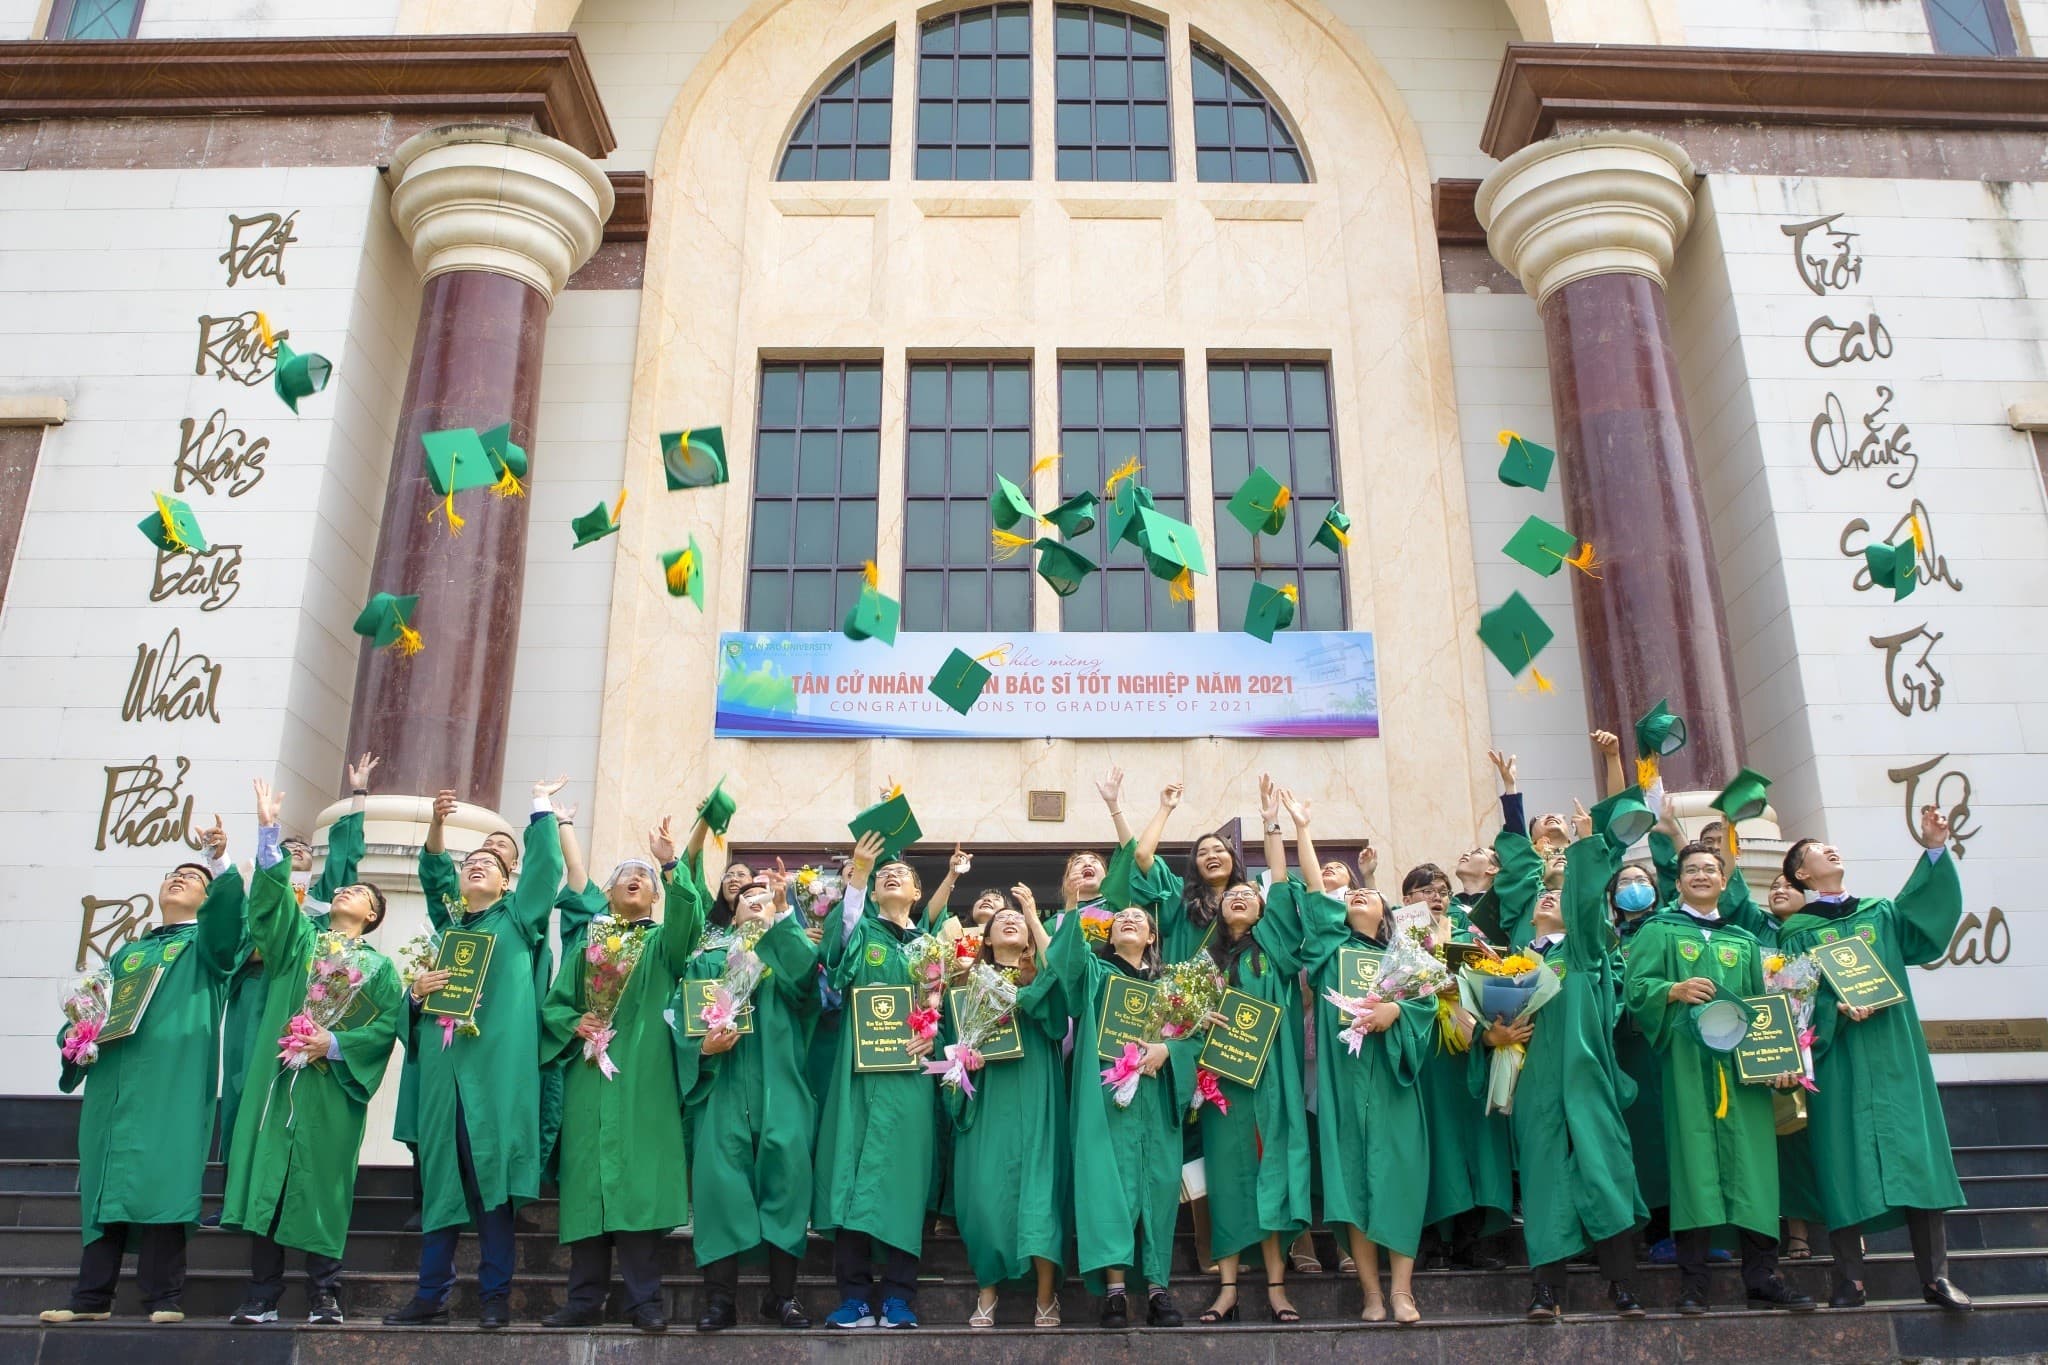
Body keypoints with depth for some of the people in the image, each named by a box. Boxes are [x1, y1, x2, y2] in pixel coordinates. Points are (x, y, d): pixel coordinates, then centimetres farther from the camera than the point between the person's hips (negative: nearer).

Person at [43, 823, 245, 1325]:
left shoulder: (206, 942, 13)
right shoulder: (126, 953, 28)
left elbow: (228, 910, -11)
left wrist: (221, 866, -28)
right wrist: (74, 1037, 4)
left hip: (171, 1080, -5)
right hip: (112, 1078, 5)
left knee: (161, 1178, -12)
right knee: (105, 1182, 2)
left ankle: (165, 1298, -10)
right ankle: (92, 1298, 9)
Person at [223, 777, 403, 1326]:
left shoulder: (380, 966, 10)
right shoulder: (299, 937, 16)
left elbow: (388, 1025, -1)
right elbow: (272, 893, 1)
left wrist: (335, 1044, -15)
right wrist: (269, 830, -10)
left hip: (333, 1085, -2)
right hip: (279, 1076, 2)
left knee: (322, 1184, -2)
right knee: (268, 1177, -1)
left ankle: (324, 1292, 4)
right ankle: (262, 1295, 5)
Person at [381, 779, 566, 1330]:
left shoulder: (517, 919, 9)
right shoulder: (446, 925, 21)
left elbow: (545, 866, 3)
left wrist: (541, 807, 3)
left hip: (496, 1063, -4)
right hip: (444, 1063, 4)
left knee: (491, 1173, -5)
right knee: (441, 1174, 4)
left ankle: (496, 1294, -1)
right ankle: (432, 1294, 11)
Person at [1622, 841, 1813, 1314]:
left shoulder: (1744, 942, 22)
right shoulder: (1660, 931, 11)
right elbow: (1635, 987, 0)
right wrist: (1674, 990, -18)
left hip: (1741, 1058, 4)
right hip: (1687, 1058, -3)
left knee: (1750, 1160, -3)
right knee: (1693, 1157, -8)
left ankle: (1762, 1278, 3)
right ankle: (1693, 1283, -5)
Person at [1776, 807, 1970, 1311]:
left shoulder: (1881, 914, 17)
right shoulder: (1798, 931, 7)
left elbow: (1931, 907, -1)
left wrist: (1934, 851, -13)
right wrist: (1838, 1010, -21)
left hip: (1893, 1054, 3)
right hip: (1839, 1059, -3)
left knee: (1917, 1153, -3)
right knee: (1845, 1162, -5)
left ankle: (1935, 1274, 2)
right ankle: (1849, 1277, -1)